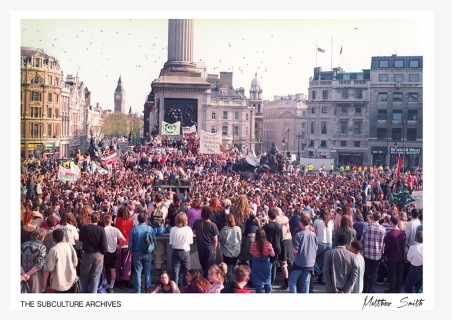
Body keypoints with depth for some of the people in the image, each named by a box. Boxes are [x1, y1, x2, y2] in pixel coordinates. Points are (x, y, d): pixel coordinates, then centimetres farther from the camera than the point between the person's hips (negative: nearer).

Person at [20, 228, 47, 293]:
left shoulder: (24, 245, 4)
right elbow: (39, 263, -18)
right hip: (35, 275, -4)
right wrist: (28, 275, -15)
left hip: (23, 277, 4)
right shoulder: (42, 247, -10)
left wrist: (23, 273, -13)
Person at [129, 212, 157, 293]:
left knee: (137, 272, 5)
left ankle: (137, 291, 5)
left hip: (137, 253, -1)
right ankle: (147, 289, 14)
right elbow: (155, 242, -4)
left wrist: (132, 250, 13)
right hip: (148, 254, 1)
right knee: (147, 272, 14)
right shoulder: (150, 229, -7)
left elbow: (130, 244, -6)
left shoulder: (134, 229, -9)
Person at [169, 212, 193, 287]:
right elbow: (190, 242, -2)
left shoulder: (173, 229, -13)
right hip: (185, 252, 1)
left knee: (175, 272, 7)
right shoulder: (188, 229, -11)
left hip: (176, 251, 0)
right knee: (186, 271, 11)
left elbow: (171, 243, -7)